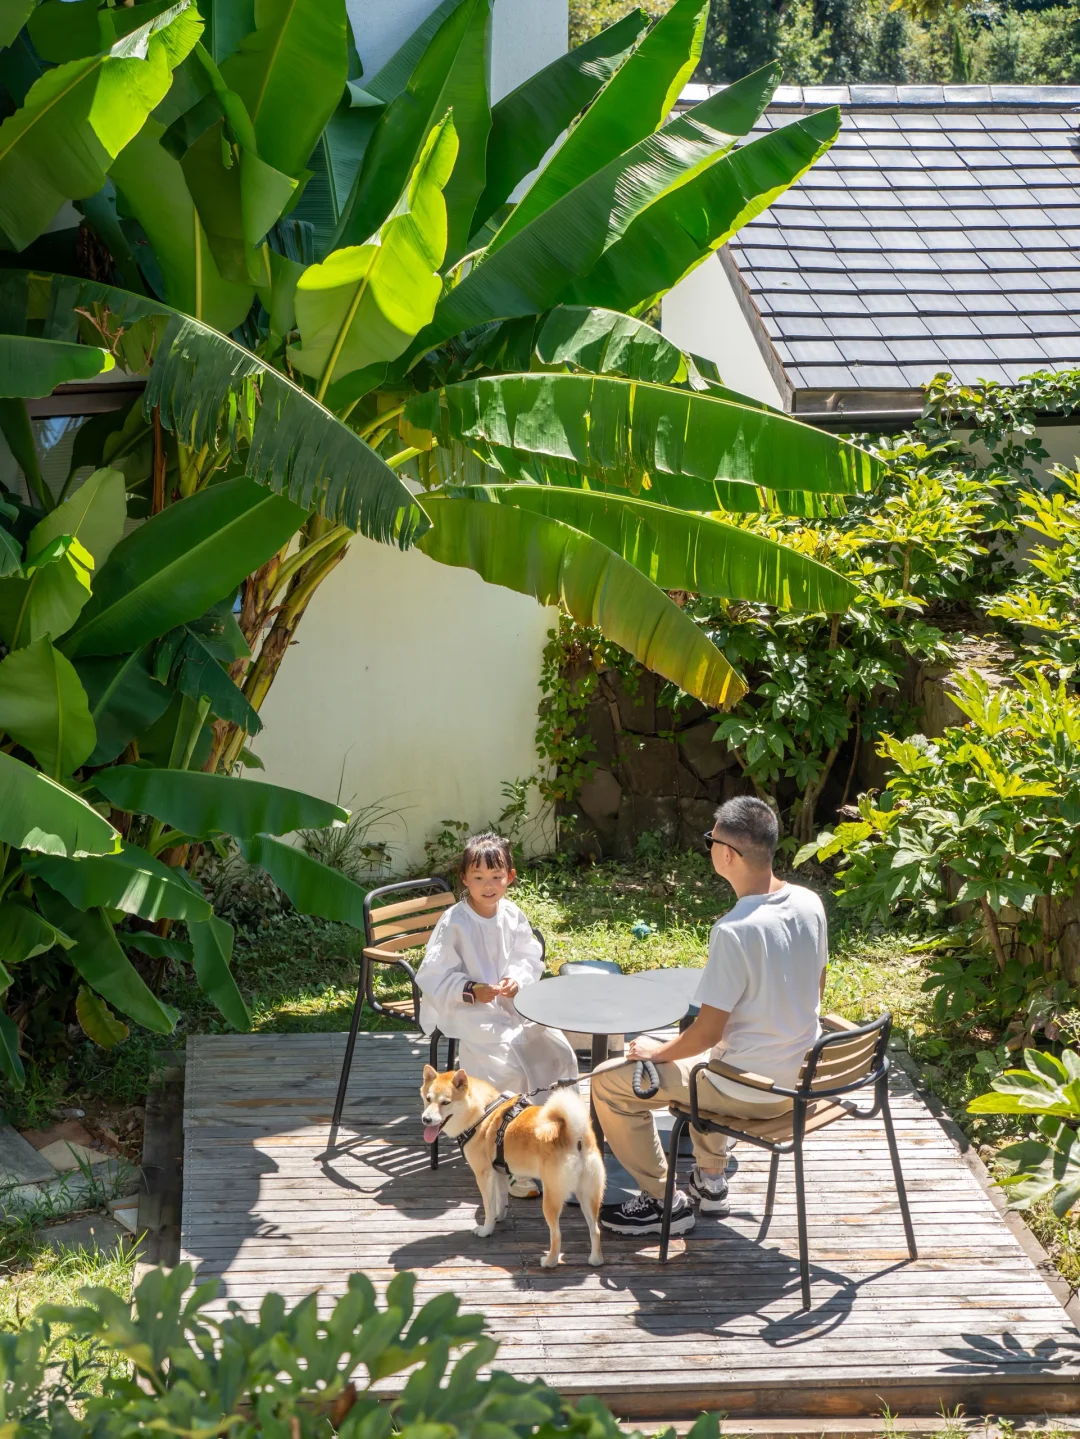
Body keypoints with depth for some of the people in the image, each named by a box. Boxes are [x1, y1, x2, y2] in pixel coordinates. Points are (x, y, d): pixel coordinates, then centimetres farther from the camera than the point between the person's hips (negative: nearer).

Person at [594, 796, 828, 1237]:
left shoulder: (734, 931, -29)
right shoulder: (809, 903, -6)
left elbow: (708, 1032, -22)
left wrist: (658, 1051, -4)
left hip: (750, 1090, -8)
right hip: (801, 1072, 8)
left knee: (609, 1083, 6)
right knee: (690, 1054, 36)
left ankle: (664, 1201, 15)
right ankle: (710, 1181, 38)